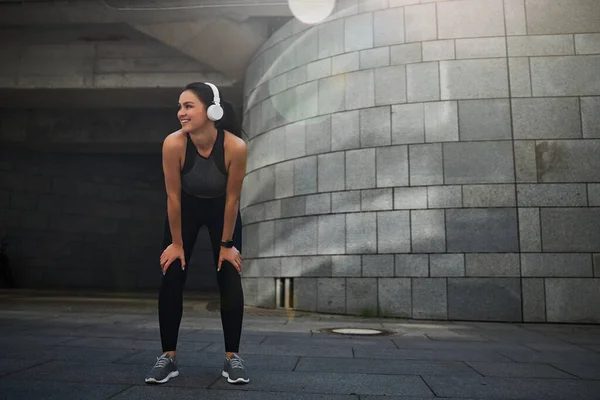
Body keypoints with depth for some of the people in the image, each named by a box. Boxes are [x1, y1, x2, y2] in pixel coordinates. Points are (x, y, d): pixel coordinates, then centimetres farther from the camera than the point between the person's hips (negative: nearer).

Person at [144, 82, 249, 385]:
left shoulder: (235, 146, -33)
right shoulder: (173, 144, -31)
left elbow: (232, 198, -21)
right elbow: (173, 196, -20)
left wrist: (226, 244, -12)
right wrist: (177, 243, -12)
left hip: (222, 210, 0)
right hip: (186, 209, 1)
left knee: (230, 282, -5)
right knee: (171, 280, -5)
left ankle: (232, 357, 7)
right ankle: (168, 357, 8)